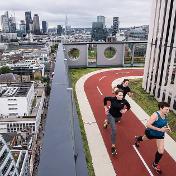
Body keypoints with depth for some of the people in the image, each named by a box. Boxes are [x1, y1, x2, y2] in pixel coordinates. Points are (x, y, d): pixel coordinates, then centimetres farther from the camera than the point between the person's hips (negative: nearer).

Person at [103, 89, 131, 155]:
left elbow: (129, 106, -1)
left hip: (118, 116, 4)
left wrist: (125, 110, -19)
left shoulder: (124, 101, -21)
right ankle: (113, 146, -4)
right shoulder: (112, 99, -26)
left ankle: (107, 122, 75)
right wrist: (105, 107, -6)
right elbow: (105, 98, -7)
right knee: (114, 130, -15)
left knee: (112, 122, 36)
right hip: (111, 115, -4)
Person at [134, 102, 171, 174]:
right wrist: (159, 129, -39)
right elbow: (148, 125, -39)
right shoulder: (155, 115, -35)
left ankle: (155, 164, 26)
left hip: (160, 135, 4)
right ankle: (137, 139, 69)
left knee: (161, 151, -2)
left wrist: (167, 127, -11)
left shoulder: (165, 115, -14)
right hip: (151, 132, -4)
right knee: (143, 138, 29)